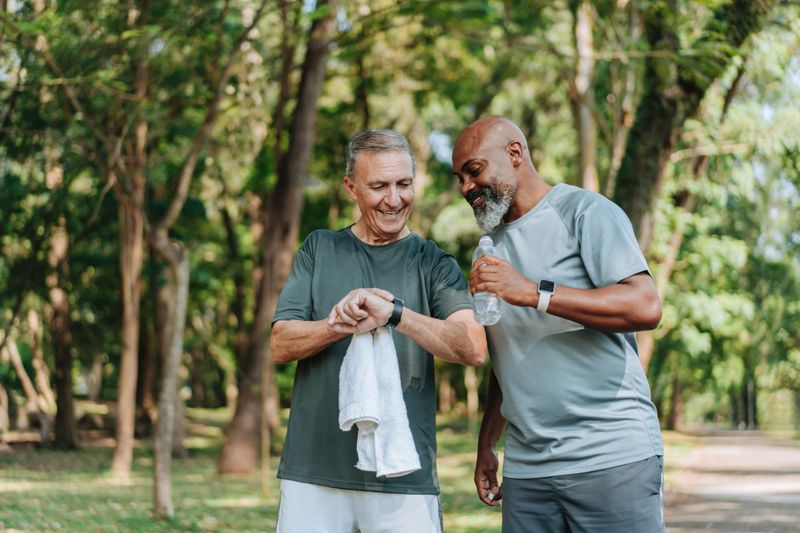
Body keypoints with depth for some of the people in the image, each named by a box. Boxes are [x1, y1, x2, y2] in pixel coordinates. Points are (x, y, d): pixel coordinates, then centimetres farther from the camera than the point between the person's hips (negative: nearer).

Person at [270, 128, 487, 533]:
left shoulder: (433, 264, 4)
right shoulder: (319, 249, 10)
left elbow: (474, 349, -11)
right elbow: (281, 345, 1)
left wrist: (394, 313, -25)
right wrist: (338, 326, -18)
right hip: (312, 469, 1)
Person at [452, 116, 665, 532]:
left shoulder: (584, 212, -2)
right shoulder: (490, 248, 18)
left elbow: (645, 307, -16)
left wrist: (535, 292, -19)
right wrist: (486, 444, 15)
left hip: (613, 456, -5)